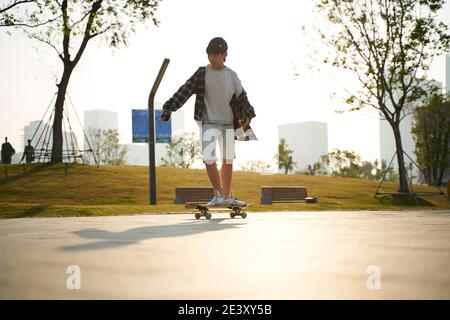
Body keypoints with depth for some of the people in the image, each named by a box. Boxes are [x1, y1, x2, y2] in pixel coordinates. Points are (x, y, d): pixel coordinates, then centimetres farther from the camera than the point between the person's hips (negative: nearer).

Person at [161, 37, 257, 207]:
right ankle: (218, 194, -1)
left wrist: (247, 115, 9)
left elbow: (241, 97, 16)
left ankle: (227, 197, 23)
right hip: (209, 124, -3)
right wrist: (169, 108, -20)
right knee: (209, 158, -17)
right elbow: (184, 91, -11)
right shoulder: (202, 73, -4)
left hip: (229, 124, 3)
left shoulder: (232, 76, 5)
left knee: (228, 161, 10)